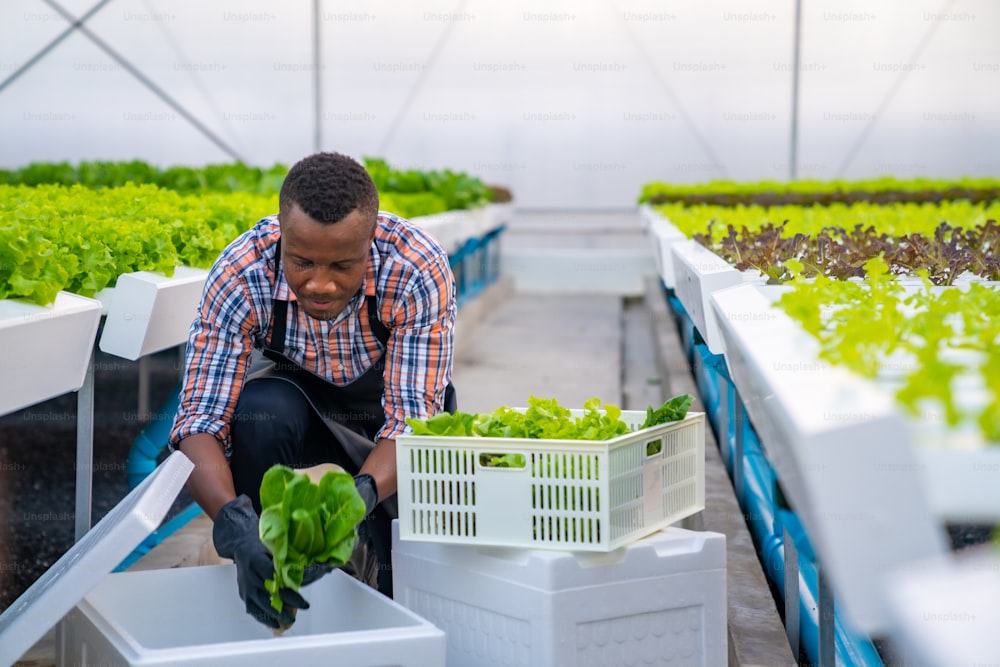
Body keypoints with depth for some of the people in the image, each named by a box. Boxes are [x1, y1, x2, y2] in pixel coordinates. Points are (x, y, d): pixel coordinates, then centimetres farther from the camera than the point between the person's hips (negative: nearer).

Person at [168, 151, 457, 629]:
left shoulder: (420, 273, -33)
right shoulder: (239, 277, -31)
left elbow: (413, 419, -35)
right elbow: (198, 423, -33)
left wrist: (358, 497, -56)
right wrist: (234, 524, -53)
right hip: (298, 396, 1)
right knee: (257, 413, -36)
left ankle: (365, 551, 14)